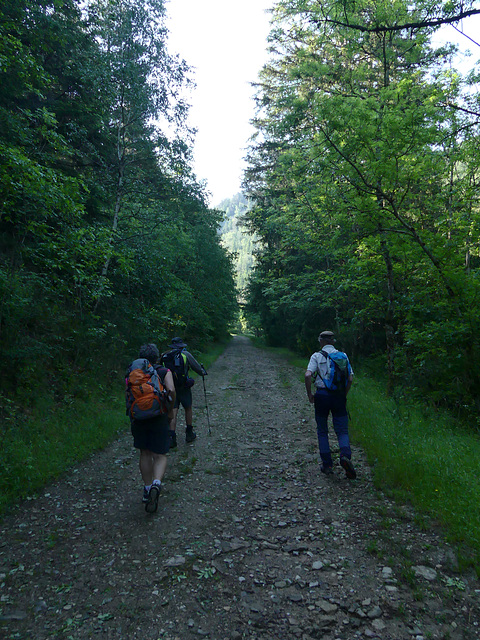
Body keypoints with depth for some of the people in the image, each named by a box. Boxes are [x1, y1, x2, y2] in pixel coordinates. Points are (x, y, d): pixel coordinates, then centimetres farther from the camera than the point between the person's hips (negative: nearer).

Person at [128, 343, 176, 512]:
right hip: (159, 418, -2)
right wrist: (170, 409, -1)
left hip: (139, 418, 3)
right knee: (160, 456, 4)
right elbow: (171, 390, -16)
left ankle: (147, 489, 21)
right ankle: (156, 483, -21)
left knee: (145, 454, 16)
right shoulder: (164, 372, -1)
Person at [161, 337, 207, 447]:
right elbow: (196, 366, 3)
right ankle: (189, 434, 27)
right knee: (188, 409, 15)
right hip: (183, 387, -3)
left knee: (173, 413, 6)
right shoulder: (185, 354, -5)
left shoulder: (164, 356, 5)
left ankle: (172, 437, 1)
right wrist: (202, 372, 23)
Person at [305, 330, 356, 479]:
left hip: (322, 395, -2)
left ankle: (327, 465, 12)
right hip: (339, 396, 2)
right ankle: (345, 455, -21)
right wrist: (344, 395, 13)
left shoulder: (317, 356, -2)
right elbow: (350, 378, 2)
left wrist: (309, 394, -4)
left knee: (322, 432, 12)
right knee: (342, 431, 6)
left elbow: (308, 375, -15)